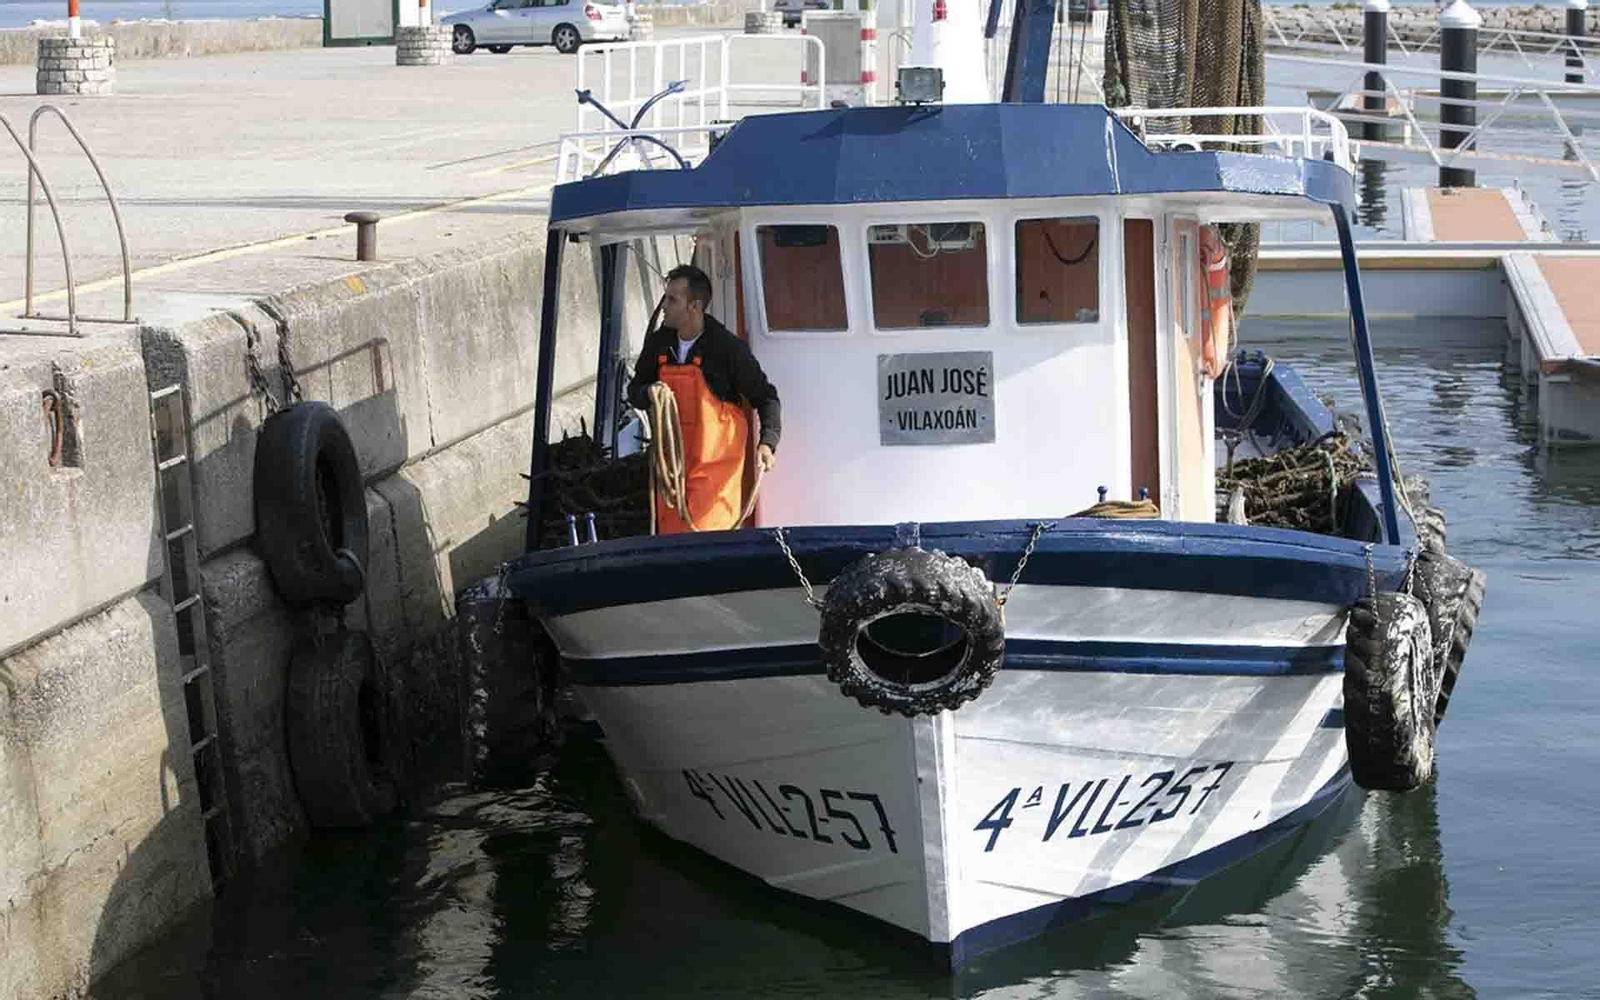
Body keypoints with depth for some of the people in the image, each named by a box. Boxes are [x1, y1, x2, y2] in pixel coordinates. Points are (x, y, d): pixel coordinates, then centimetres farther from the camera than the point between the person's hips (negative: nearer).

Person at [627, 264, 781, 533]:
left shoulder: (728, 347, -12)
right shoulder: (658, 343, 5)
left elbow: (766, 398, -6)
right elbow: (635, 390, 16)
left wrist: (768, 443, -20)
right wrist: (649, 393, -8)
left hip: (715, 462, -6)